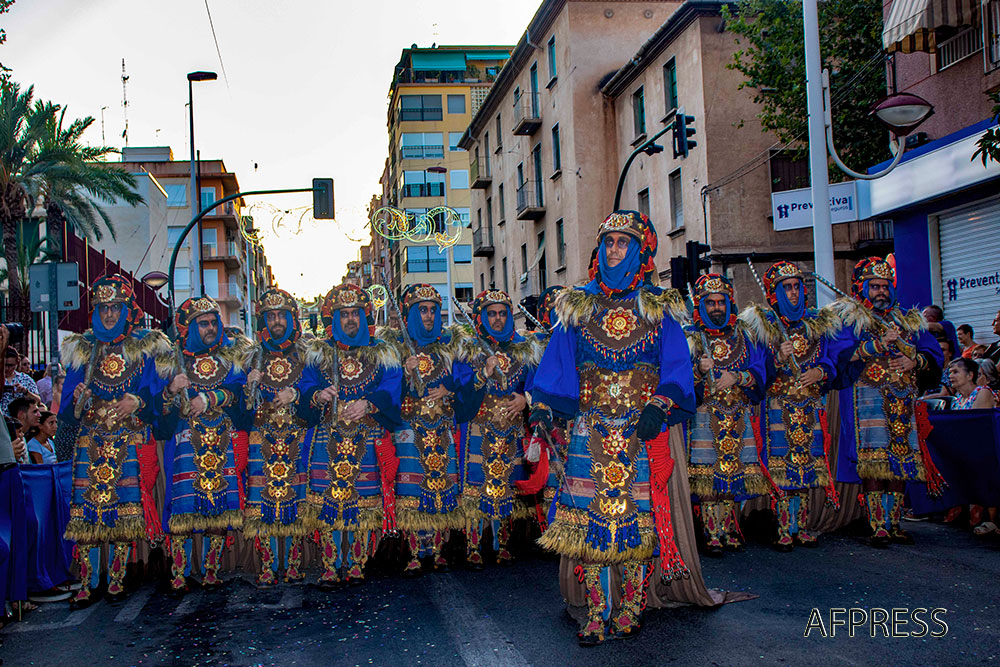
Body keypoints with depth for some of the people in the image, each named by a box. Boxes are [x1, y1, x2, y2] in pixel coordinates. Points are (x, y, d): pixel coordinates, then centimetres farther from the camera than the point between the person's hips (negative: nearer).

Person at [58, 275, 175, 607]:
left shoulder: (145, 347, 8)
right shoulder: (81, 348, 14)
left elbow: (157, 392, 1)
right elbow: (66, 407, 11)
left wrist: (137, 402, -17)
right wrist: (78, 400, -10)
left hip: (130, 441, -2)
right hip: (90, 439, 2)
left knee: (124, 506, -5)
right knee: (86, 506, -5)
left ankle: (116, 579, 5)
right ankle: (88, 583, 0)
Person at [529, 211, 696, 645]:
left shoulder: (657, 309, 7)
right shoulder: (579, 307, 12)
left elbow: (675, 367, 0)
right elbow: (556, 363, 7)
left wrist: (659, 407, -16)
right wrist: (541, 411, -6)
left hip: (642, 432, -1)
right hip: (590, 431, 1)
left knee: (637, 516, -2)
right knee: (590, 517, -3)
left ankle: (630, 609, 9)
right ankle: (597, 612, 3)